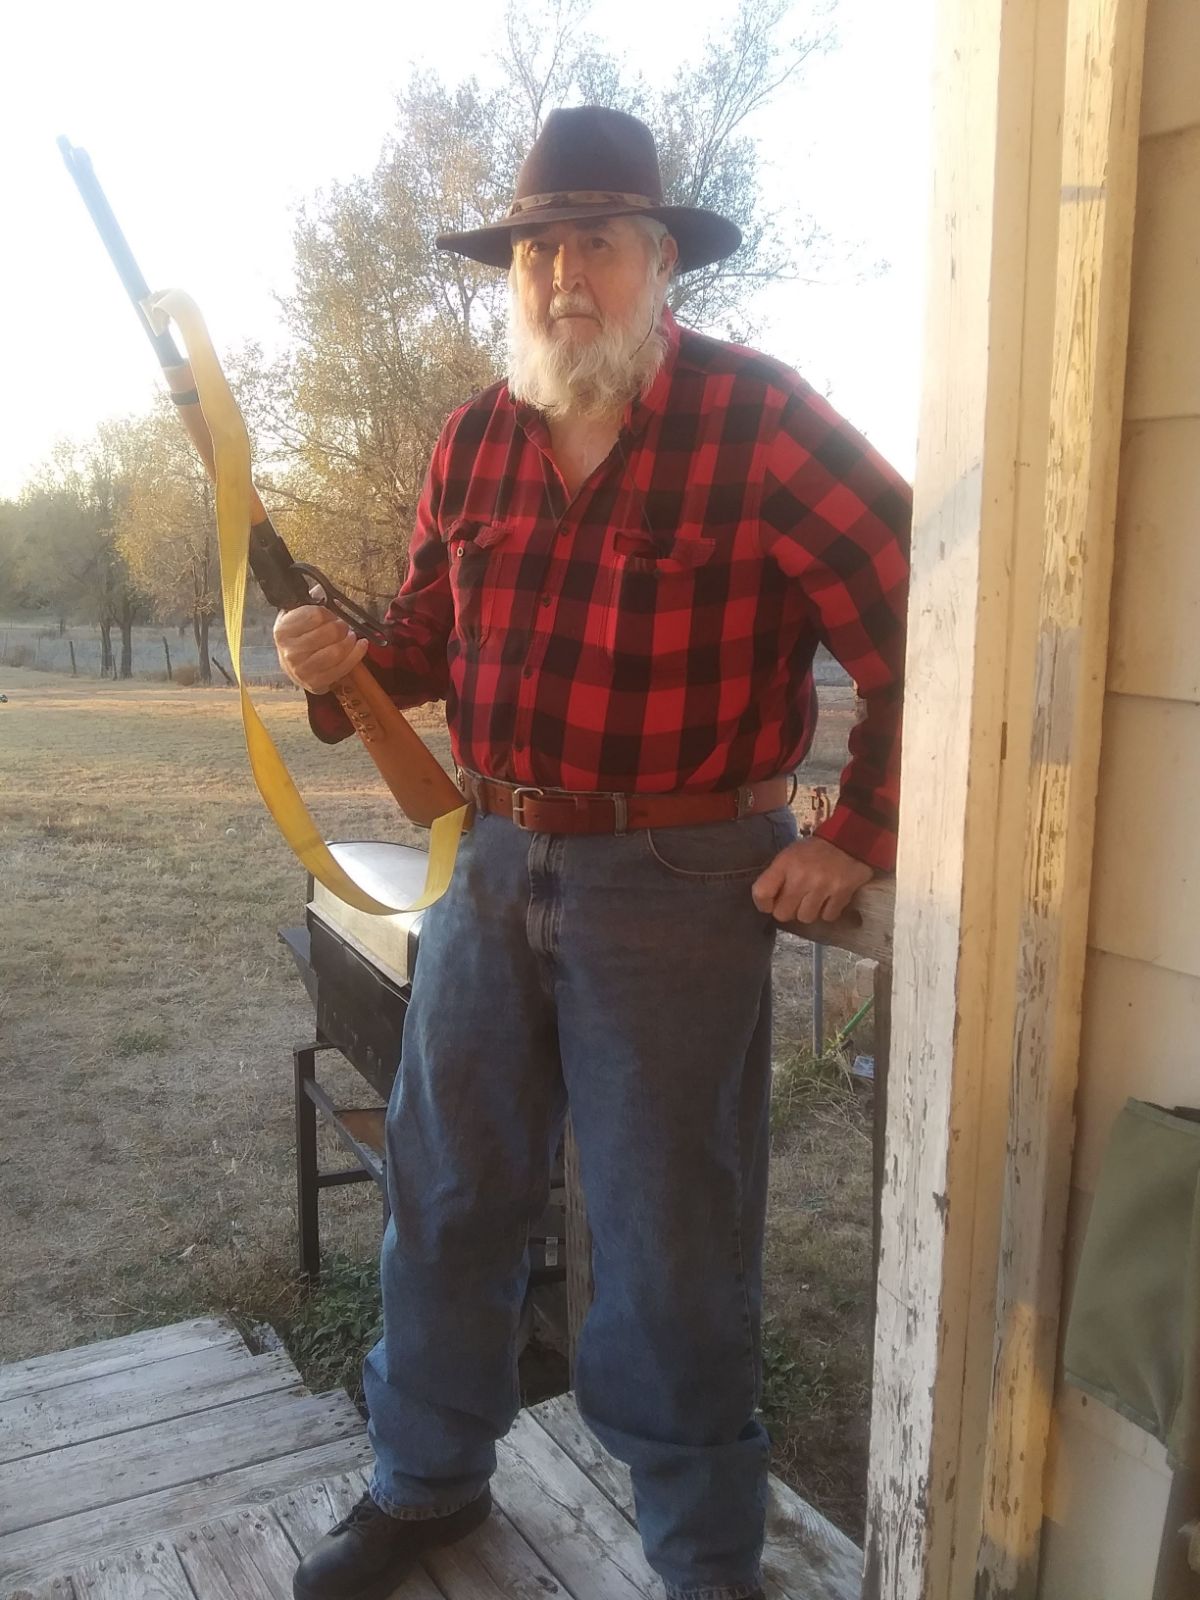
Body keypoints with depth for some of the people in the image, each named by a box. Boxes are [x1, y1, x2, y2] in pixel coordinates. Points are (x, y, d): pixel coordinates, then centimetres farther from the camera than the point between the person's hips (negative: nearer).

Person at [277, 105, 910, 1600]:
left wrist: (859, 836, -11)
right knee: (444, 1191, 17)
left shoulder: (758, 423, -12)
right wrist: (349, 662, -5)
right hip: (493, 858, 6)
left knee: (669, 1246, 6)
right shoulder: (472, 442, 6)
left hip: (680, 882, -5)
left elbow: (929, 633, -11)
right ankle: (427, 1478, 42)